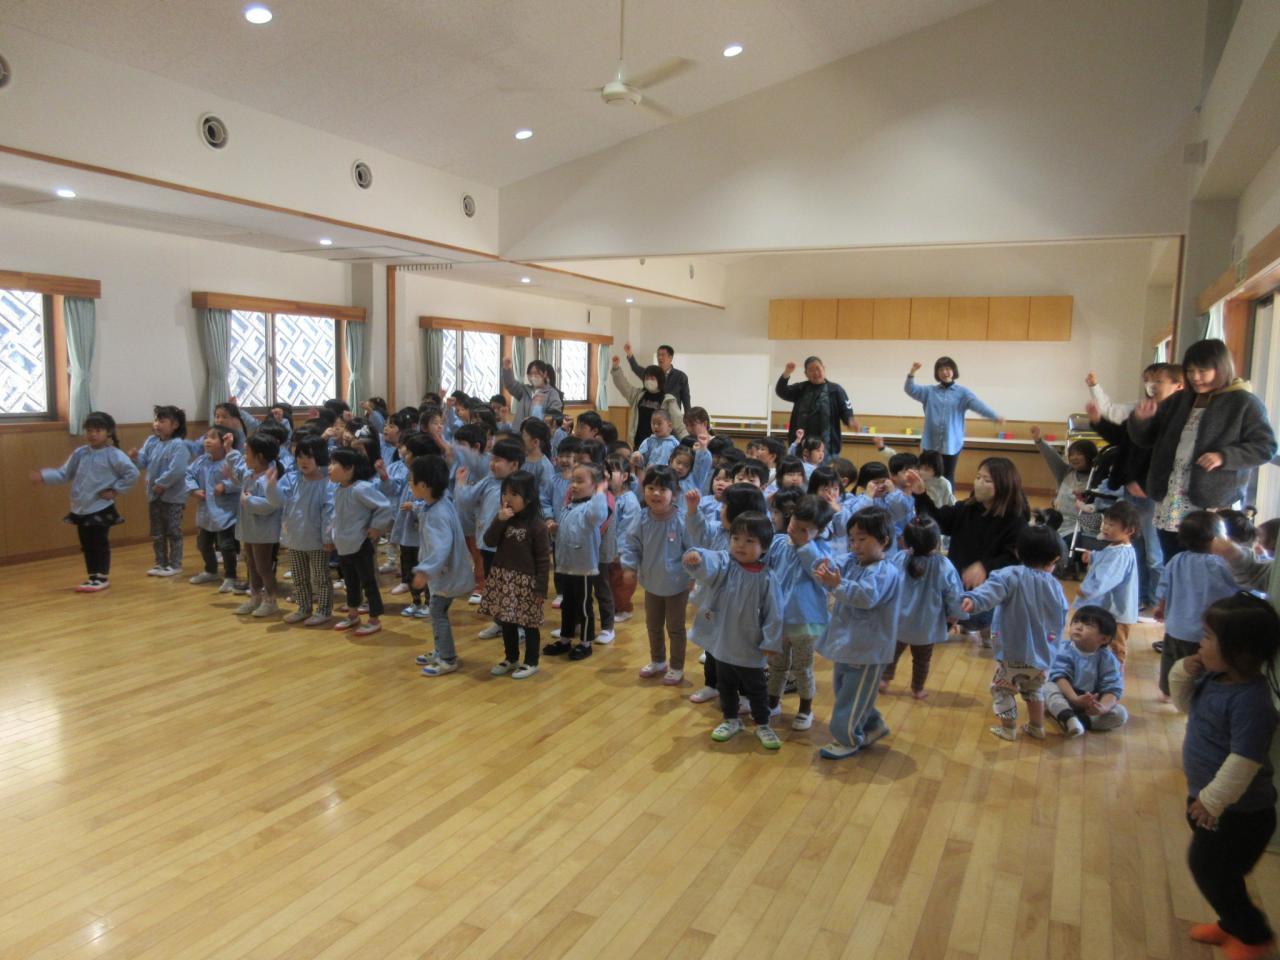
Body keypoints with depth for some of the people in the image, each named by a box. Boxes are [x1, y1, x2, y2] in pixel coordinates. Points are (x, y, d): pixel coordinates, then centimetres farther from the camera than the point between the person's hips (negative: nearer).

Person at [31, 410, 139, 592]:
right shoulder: (79, 453, 6)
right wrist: (44, 477, -5)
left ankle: (102, 577, 12)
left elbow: (132, 473, -17)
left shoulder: (114, 455, -12)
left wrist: (115, 490, -15)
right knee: (86, 545, 13)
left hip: (101, 509, -6)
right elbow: (64, 474, 9)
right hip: (81, 509, 6)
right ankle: (92, 577, 23)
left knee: (100, 543, 1)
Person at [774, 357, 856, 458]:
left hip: (826, 445, -3)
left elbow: (846, 411, -1)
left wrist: (850, 422, -24)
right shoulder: (801, 389, 11)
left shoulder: (835, 390, 4)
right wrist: (786, 374, -17)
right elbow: (781, 392, 0)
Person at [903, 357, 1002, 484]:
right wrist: (912, 372, -18)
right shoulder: (929, 391, 8)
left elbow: (978, 405, -12)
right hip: (930, 442, 1)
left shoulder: (963, 393, 2)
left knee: (948, 476, 5)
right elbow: (910, 389, 0)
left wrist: (995, 416, -29)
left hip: (952, 442, -1)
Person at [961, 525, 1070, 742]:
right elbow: (1060, 622, 12)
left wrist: (974, 599, -52)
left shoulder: (1012, 575, -13)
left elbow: (994, 587, -35)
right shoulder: (1056, 586, 3)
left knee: (1002, 689, 17)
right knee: (1034, 690, 30)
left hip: (1014, 653, -5)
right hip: (1043, 655, 5)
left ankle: (1008, 728, 26)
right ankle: (1036, 727, 40)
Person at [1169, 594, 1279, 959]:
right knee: (1214, 867, 23)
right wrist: (1184, 674, -6)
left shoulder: (1250, 700, -31)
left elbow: (1243, 761, -30)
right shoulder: (1215, 676, -3)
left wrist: (1213, 801, -25)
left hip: (1237, 811, -9)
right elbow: (1187, 704, 14)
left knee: (1207, 866, 6)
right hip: (1208, 796, 9)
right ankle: (1233, 924, 43)